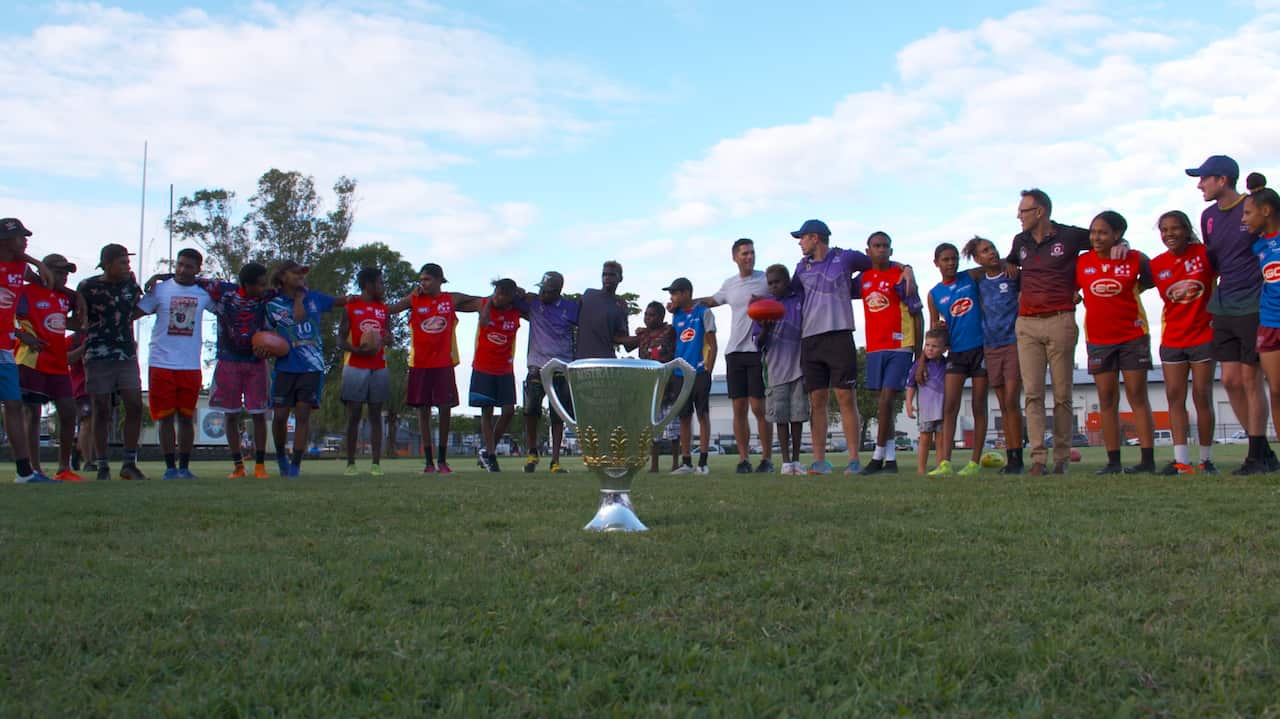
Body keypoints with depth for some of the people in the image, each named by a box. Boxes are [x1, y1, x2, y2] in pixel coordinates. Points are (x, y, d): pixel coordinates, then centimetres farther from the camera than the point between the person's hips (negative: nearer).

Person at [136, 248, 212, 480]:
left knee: (186, 417, 6)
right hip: (161, 363, -2)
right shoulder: (159, 289, 1)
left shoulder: (204, 293, 7)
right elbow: (135, 312, -3)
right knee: (165, 416, 2)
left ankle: (184, 467, 14)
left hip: (191, 365, 2)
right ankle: (170, 467, 9)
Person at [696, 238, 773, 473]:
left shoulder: (766, 279, 0)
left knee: (758, 406, -7)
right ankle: (744, 458, 9)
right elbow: (711, 300, 32)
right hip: (735, 351, 4)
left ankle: (767, 458, 3)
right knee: (739, 407, 3)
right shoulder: (730, 284, 15)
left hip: (758, 350, -4)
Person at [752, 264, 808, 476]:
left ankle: (796, 460, 11)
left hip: (798, 366, 0)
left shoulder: (800, 301, 5)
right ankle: (786, 461, 6)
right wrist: (765, 330, -15)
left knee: (797, 415, 3)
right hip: (776, 368, 0)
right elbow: (759, 343, 6)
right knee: (781, 416, 0)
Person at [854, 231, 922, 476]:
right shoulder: (863, 278, 11)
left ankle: (878, 457, -6)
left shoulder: (901, 276, -4)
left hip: (900, 348, -6)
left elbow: (917, 315, -2)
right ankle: (891, 460, 11)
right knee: (882, 403, 6)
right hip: (874, 349, 6)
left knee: (887, 400, -11)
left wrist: (919, 353, -4)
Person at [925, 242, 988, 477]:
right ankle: (945, 462, -12)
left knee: (979, 406, 2)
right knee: (950, 407, -8)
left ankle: (975, 462, 6)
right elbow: (934, 325, 13)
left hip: (981, 347, -1)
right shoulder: (934, 294, 6)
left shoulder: (971, 277, 3)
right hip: (956, 352, 1)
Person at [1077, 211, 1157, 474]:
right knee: (1107, 399, 3)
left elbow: (1150, 280, 12)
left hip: (1133, 336, -2)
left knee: (1137, 396, -1)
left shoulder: (1135, 260, -3)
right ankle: (1113, 461, 7)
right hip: (1098, 339, 2)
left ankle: (1148, 459, 0)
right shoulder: (1082, 262, 1)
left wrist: (1133, 290, 1)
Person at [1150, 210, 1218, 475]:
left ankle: (1206, 459, 9)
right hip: (1172, 340, 3)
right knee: (1174, 397, -2)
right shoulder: (1157, 264, 1)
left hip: (1204, 336, -3)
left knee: (1202, 397, 0)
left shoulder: (1204, 254, -6)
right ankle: (1181, 461, -1)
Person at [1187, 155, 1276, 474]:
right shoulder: (1208, 216, 12)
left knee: (1250, 379, -4)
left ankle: (1257, 456, 5)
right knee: (1230, 380, 4)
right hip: (1223, 308, 7)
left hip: (1253, 306, -7)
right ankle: (1264, 452, 15)